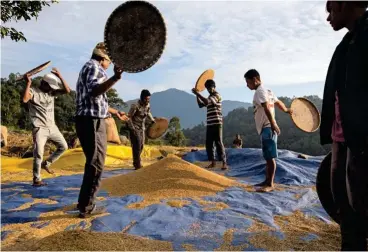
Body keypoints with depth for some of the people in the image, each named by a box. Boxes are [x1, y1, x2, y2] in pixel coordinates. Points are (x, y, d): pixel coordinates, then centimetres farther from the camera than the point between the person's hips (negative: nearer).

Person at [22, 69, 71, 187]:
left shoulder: (52, 92, 8)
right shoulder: (33, 91, -7)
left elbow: (67, 90, -1)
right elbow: (24, 99, -28)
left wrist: (60, 76, -4)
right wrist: (28, 83, -23)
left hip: (52, 127, 6)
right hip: (39, 129, -6)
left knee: (63, 146, 11)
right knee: (38, 154, -5)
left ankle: (46, 163, 25)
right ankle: (36, 180, 6)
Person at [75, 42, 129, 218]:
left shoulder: (91, 68, 24)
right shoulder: (93, 67, -8)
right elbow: (94, 91, -30)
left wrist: (115, 112, 40)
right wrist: (115, 78, -42)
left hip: (91, 121, 11)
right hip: (92, 122, -11)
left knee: (93, 163, 19)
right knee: (96, 165, -4)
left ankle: (85, 202, 30)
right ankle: (86, 207, 5)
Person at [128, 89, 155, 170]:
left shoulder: (148, 105, -1)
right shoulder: (135, 105, -21)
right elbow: (129, 117, -17)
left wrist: (152, 120, 8)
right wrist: (132, 128, -20)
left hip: (142, 128, 7)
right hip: (135, 128, -7)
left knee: (141, 146, 11)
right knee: (137, 146, -9)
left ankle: (136, 163, 26)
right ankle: (137, 165, -2)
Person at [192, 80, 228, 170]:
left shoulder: (217, 95, -7)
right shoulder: (210, 97, 20)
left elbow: (206, 102, -23)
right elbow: (201, 105, 22)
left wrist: (197, 93, -17)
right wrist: (197, 95, 9)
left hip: (216, 123, -8)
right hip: (209, 124, 8)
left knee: (218, 143, -10)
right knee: (209, 143, 7)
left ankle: (224, 163, -7)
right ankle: (213, 162, 15)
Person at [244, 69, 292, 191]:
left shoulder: (260, 91, -12)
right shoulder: (267, 91, 19)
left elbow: (267, 108, -23)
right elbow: (278, 102, 30)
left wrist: (273, 124, -30)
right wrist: (287, 110, 48)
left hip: (267, 128, -10)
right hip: (267, 127, 10)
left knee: (270, 157, -7)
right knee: (268, 156, 14)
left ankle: (270, 184, -3)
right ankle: (267, 181, 22)